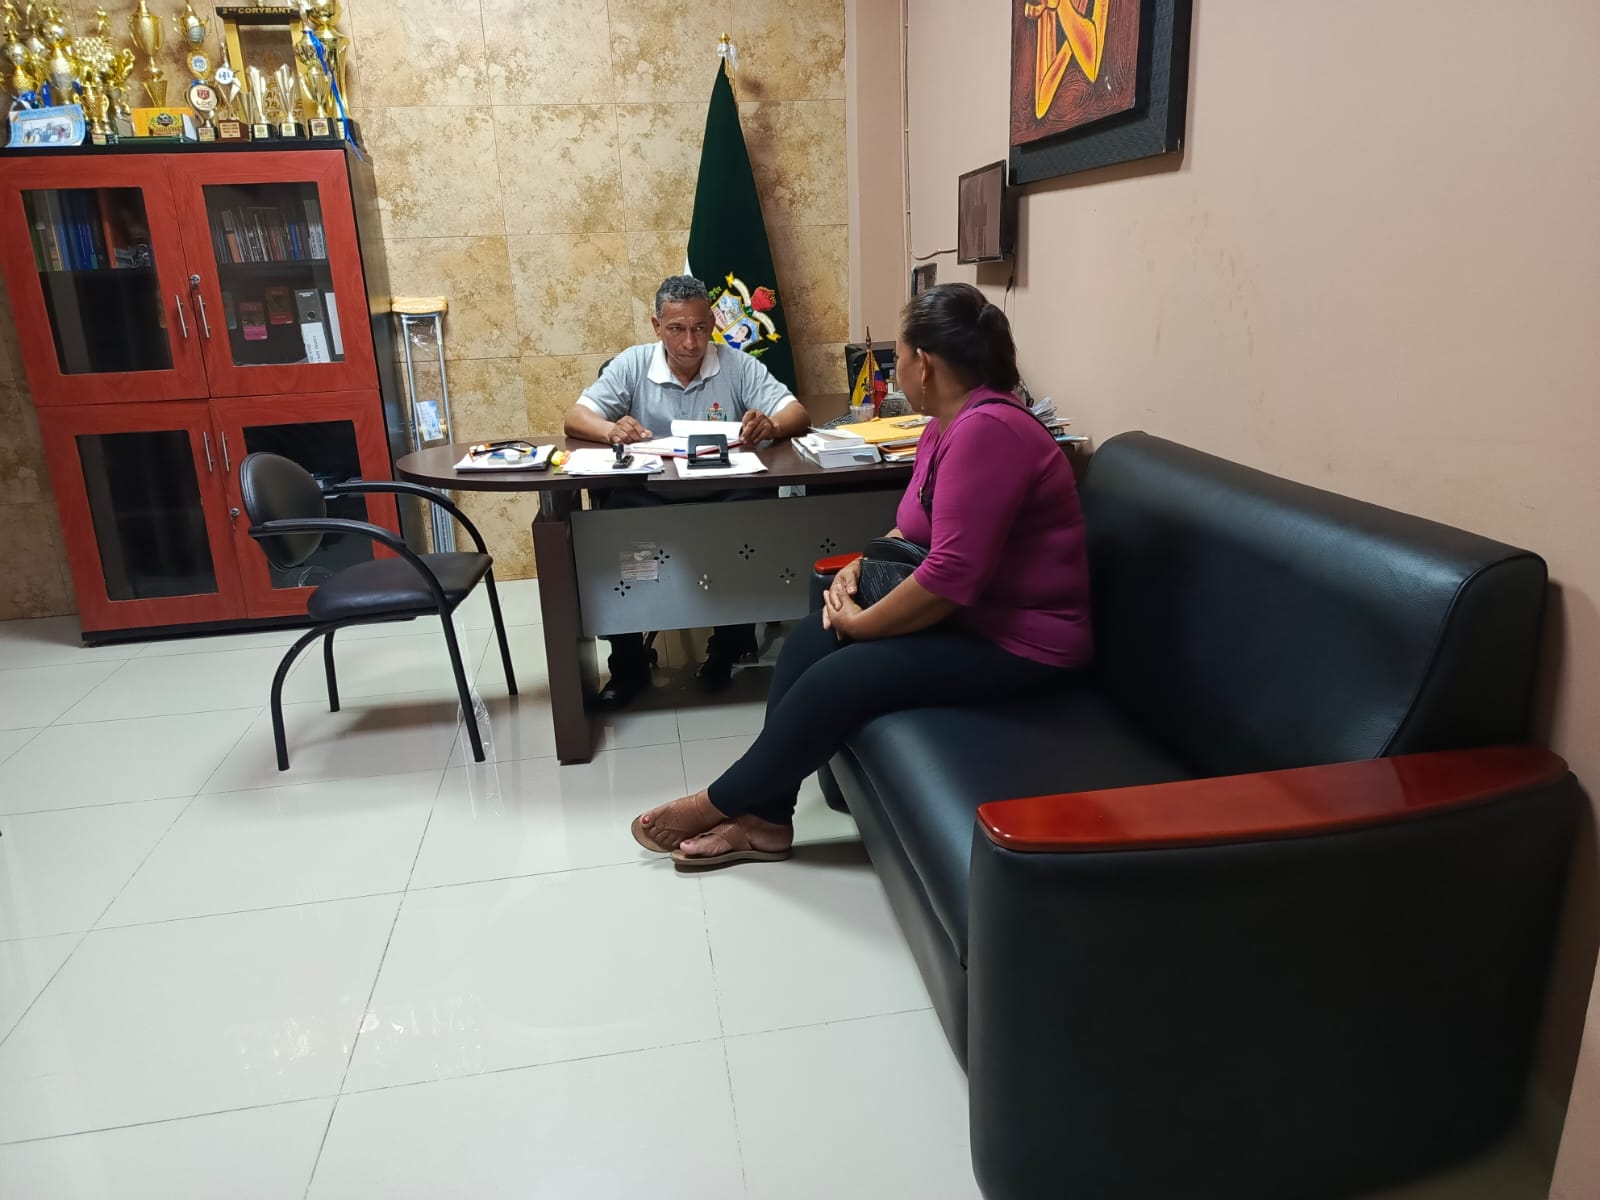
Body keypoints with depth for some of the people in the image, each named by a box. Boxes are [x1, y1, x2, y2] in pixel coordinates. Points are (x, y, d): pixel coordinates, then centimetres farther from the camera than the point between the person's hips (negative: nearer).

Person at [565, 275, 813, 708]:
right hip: (649, 497, 0)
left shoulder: (738, 366, 2)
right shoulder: (632, 364, 4)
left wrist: (771, 426, -30)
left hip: (723, 495, 0)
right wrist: (611, 430, -25)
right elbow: (576, 418, -1)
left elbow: (798, 414, -5)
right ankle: (628, 665, -10)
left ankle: (726, 650, -7)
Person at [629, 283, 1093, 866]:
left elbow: (952, 573, -29)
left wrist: (863, 624, -16)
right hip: (962, 612, 10)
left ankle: (717, 804, 5)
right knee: (809, 641, -2)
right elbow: (918, 530, 18)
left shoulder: (988, 430, -25)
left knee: (836, 681, -16)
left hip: (1017, 642, -10)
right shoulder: (948, 424, 8)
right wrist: (859, 567, 0)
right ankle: (765, 818, 4)